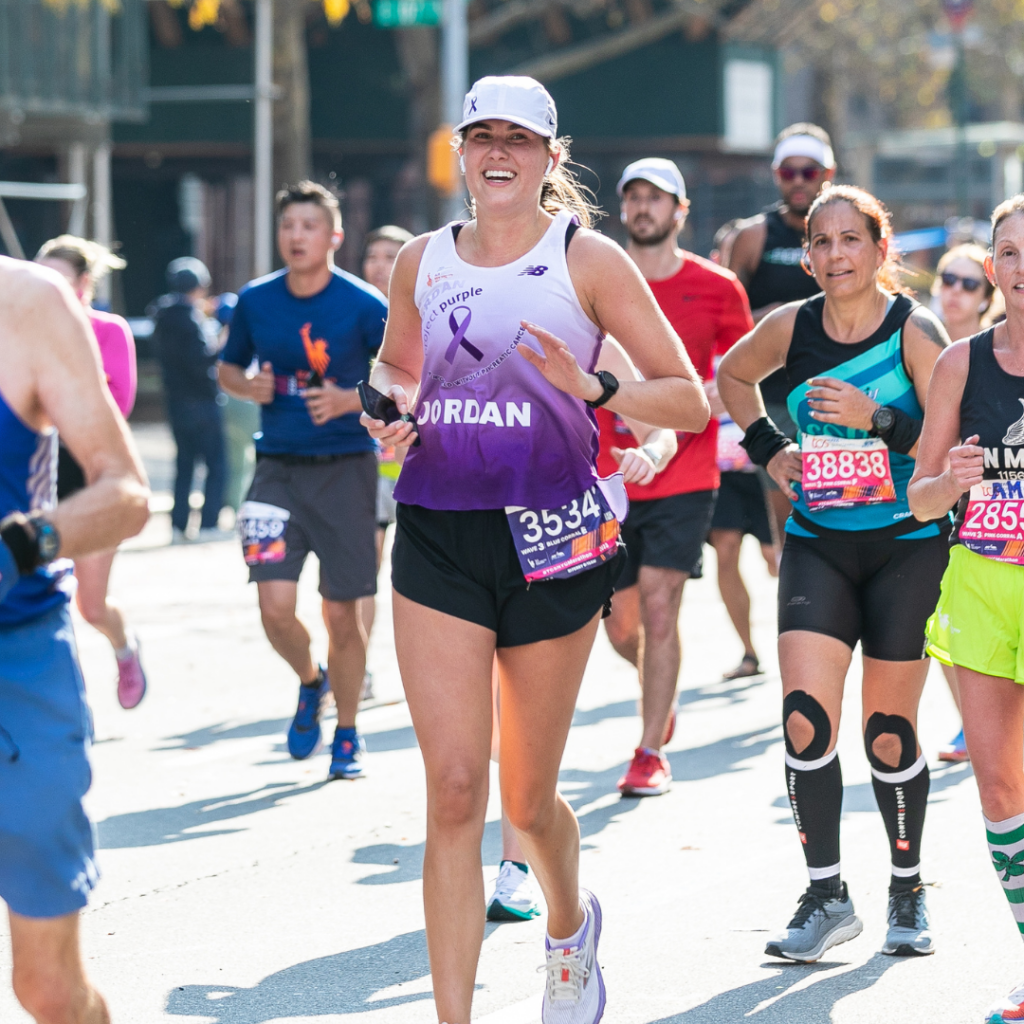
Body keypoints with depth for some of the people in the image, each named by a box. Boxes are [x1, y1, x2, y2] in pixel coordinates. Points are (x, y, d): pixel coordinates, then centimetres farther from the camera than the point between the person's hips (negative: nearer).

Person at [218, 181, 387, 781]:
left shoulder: (365, 306, -7)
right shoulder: (256, 302, 3)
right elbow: (229, 368, 17)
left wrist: (349, 400, -17)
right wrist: (250, 387, -5)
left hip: (346, 467, -2)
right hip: (278, 467, 2)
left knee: (342, 613, 2)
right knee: (276, 606, -10)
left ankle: (347, 736, 20)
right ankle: (311, 682, 23)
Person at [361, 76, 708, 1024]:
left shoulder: (587, 259, -1)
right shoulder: (422, 262, 9)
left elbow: (689, 400, -2)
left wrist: (592, 386, -19)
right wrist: (390, 410, 3)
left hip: (551, 541, -2)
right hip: (437, 540, 2)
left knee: (527, 800, 9)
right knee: (453, 790, -11)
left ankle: (570, 923, 44)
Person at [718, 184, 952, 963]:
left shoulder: (916, 331, -10)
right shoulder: (791, 329, 1)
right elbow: (732, 376, 23)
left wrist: (877, 419, -26)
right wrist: (768, 449, 11)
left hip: (907, 548, -3)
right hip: (817, 546, 3)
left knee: (890, 734, 4)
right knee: (805, 718, -10)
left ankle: (908, 890, 24)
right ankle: (826, 897, 1)